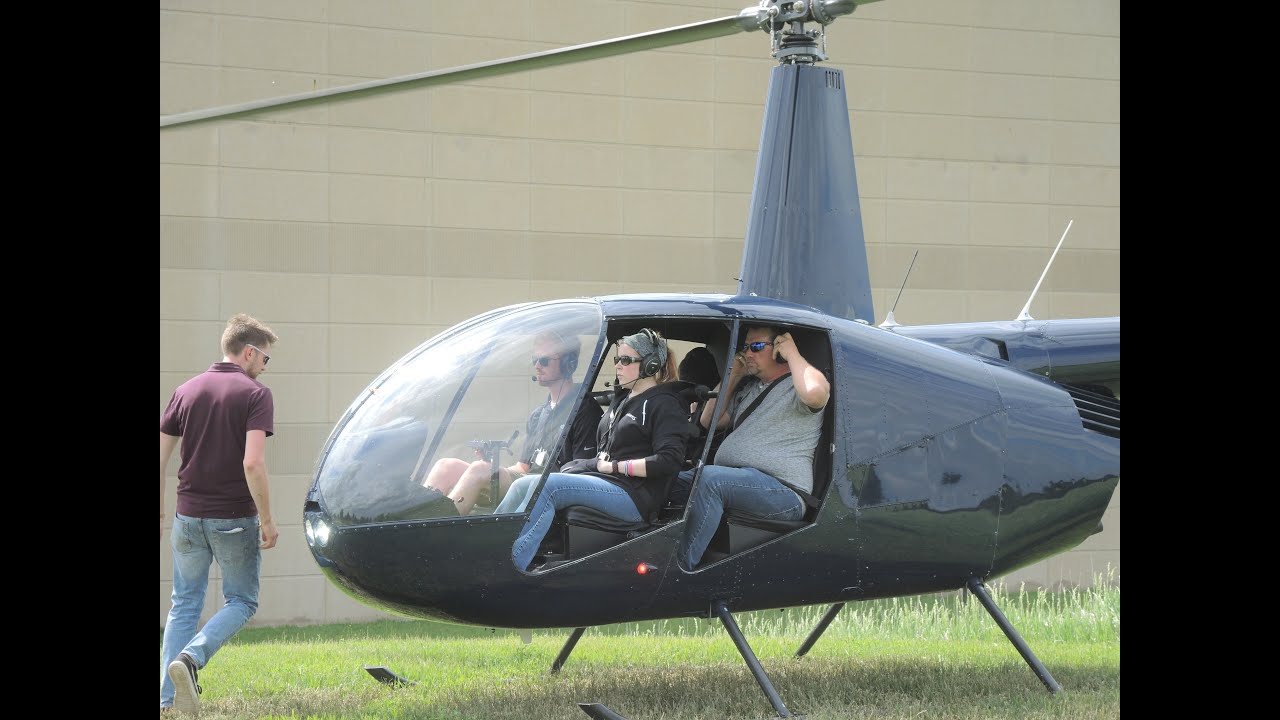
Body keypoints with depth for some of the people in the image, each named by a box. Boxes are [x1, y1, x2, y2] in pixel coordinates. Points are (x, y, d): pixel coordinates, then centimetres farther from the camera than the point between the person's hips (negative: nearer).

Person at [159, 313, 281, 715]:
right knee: (241, 602, 10)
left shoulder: (187, 391, 8)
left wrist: (161, 512, 15)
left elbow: (160, 458, 6)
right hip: (234, 518, -5)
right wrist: (267, 520, -13)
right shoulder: (255, 394, -9)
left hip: (189, 516, 5)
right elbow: (253, 463, -20)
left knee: (184, 604, 14)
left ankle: (169, 698, 8)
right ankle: (190, 658, -15)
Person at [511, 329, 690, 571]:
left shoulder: (665, 405, -2)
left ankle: (513, 566, -36)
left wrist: (614, 466, -11)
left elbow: (669, 460, -15)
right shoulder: (623, 399, 24)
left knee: (546, 486, -29)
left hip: (634, 496, -9)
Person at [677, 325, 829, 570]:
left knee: (708, 478, -33)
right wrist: (731, 377, 22)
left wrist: (793, 354, -10)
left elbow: (815, 393, -27)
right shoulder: (748, 387, 28)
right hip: (733, 481, 9)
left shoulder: (795, 386, 0)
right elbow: (708, 421, 30)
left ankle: (683, 565, -37)